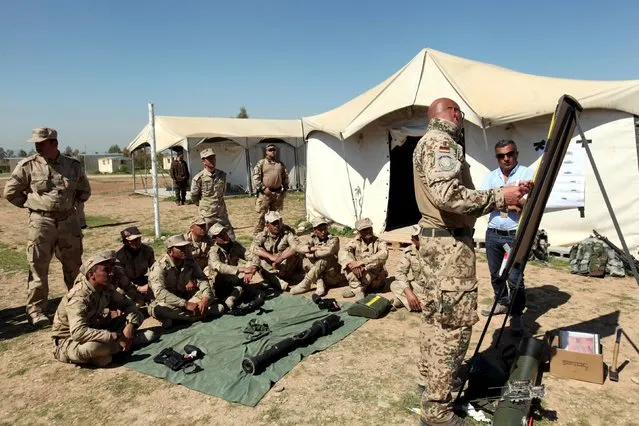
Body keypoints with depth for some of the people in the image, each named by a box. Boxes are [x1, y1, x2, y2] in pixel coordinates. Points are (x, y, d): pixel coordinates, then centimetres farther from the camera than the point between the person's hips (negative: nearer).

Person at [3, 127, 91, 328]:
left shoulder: (73, 166, 2)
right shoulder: (28, 165, -5)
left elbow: (85, 191, 16)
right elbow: (10, 192, 3)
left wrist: (70, 204, 7)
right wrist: (32, 204, 1)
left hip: (69, 221, 3)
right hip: (41, 222, -2)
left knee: (74, 266, 13)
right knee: (38, 268, 1)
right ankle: (35, 310, 11)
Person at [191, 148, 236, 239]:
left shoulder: (222, 175, 1)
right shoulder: (199, 178, -13)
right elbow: (194, 196, 0)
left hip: (222, 213, 4)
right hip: (207, 215, -4)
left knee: (231, 238, 8)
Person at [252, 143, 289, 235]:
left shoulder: (281, 164, 14)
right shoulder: (261, 163, 1)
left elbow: (285, 177, 19)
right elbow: (255, 177, -6)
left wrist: (285, 189, 10)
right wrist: (263, 188, -14)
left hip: (278, 193, 4)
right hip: (265, 193, -4)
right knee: (261, 215, -5)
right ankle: (257, 234, 1)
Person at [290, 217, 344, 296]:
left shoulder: (334, 239, -9)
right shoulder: (314, 239, 4)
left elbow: (329, 251, -31)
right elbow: (299, 248, -9)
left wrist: (313, 255, -21)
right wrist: (312, 248, -25)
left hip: (332, 277, -4)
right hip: (318, 273, 4)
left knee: (325, 259, -31)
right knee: (306, 261, -16)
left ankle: (305, 284, -26)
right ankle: (320, 283, -26)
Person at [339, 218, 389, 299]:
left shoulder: (379, 243, -10)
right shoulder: (355, 242, -2)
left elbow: (383, 255, -32)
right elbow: (343, 253, -18)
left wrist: (362, 262, -40)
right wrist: (351, 263, -39)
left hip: (376, 280, -2)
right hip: (358, 278, 2)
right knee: (348, 263, -19)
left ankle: (353, 289, -17)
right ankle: (358, 290, -26)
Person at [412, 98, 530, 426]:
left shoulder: (433, 142, 20)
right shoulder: (439, 141, -13)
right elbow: (448, 195, -26)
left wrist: (503, 197, 15)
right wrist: (499, 197, -20)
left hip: (436, 239, 11)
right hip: (450, 243, -11)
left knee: (436, 314, 18)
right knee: (456, 320, -8)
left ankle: (431, 380, 32)